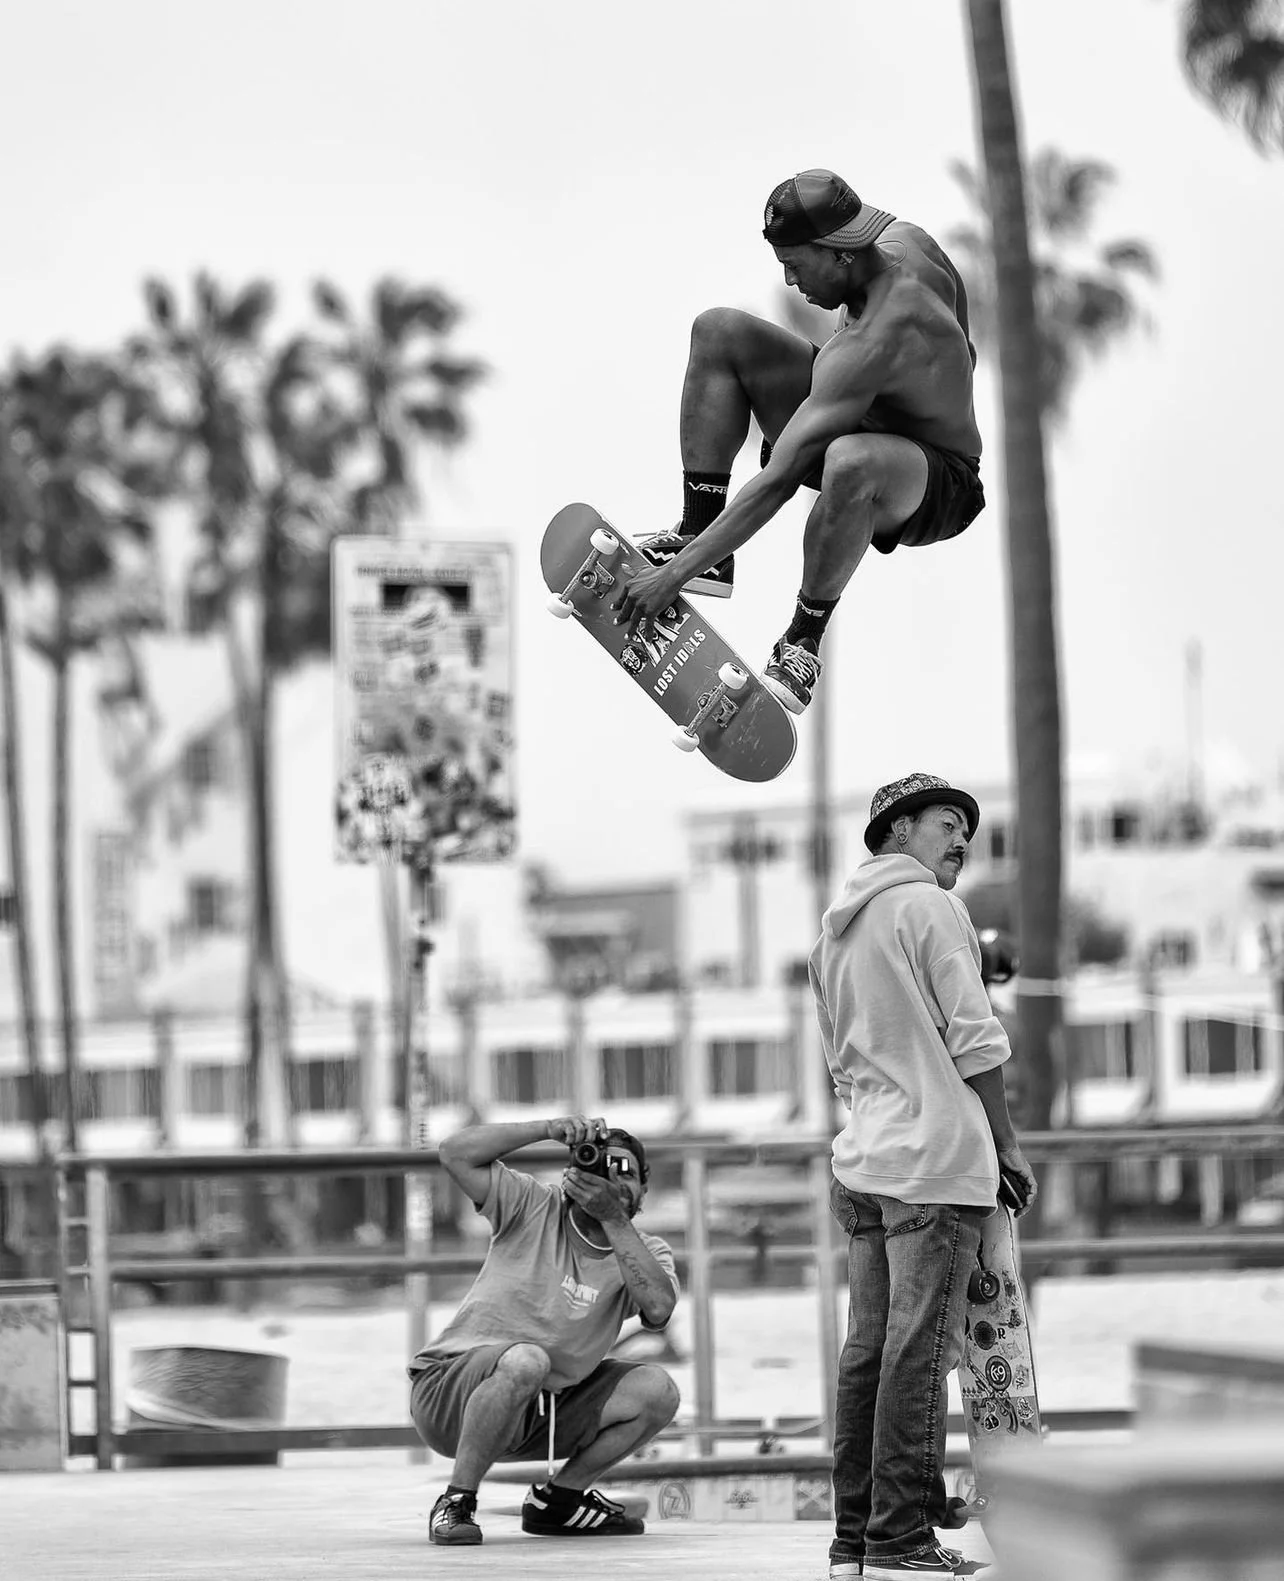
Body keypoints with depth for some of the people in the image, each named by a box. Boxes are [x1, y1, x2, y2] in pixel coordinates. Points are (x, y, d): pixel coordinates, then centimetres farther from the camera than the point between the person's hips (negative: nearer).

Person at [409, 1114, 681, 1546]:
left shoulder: (645, 1251, 1)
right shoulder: (533, 1208, -7)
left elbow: (658, 1309, -22)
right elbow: (456, 1153, -20)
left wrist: (614, 1219, -26)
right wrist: (550, 1129, -25)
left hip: (549, 1406, 5)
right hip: (450, 1395, -5)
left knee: (656, 1389, -12)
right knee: (525, 1360, -38)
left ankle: (558, 1499, 7)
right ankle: (457, 1502, -21)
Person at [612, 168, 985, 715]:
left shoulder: (866, 348, -37)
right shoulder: (902, 239, -12)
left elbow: (779, 482, -37)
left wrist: (675, 575, -35)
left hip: (942, 490, -10)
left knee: (848, 462, -48)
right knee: (718, 332, -2)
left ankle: (804, 641, -25)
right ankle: (698, 534, -2)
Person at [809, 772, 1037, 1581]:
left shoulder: (835, 929, 19)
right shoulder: (931, 907, -5)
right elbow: (974, 1042, -8)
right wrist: (1009, 1148, 0)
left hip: (865, 1156, 8)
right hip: (937, 1153, -8)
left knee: (869, 1348, 7)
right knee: (920, 1350, -9)